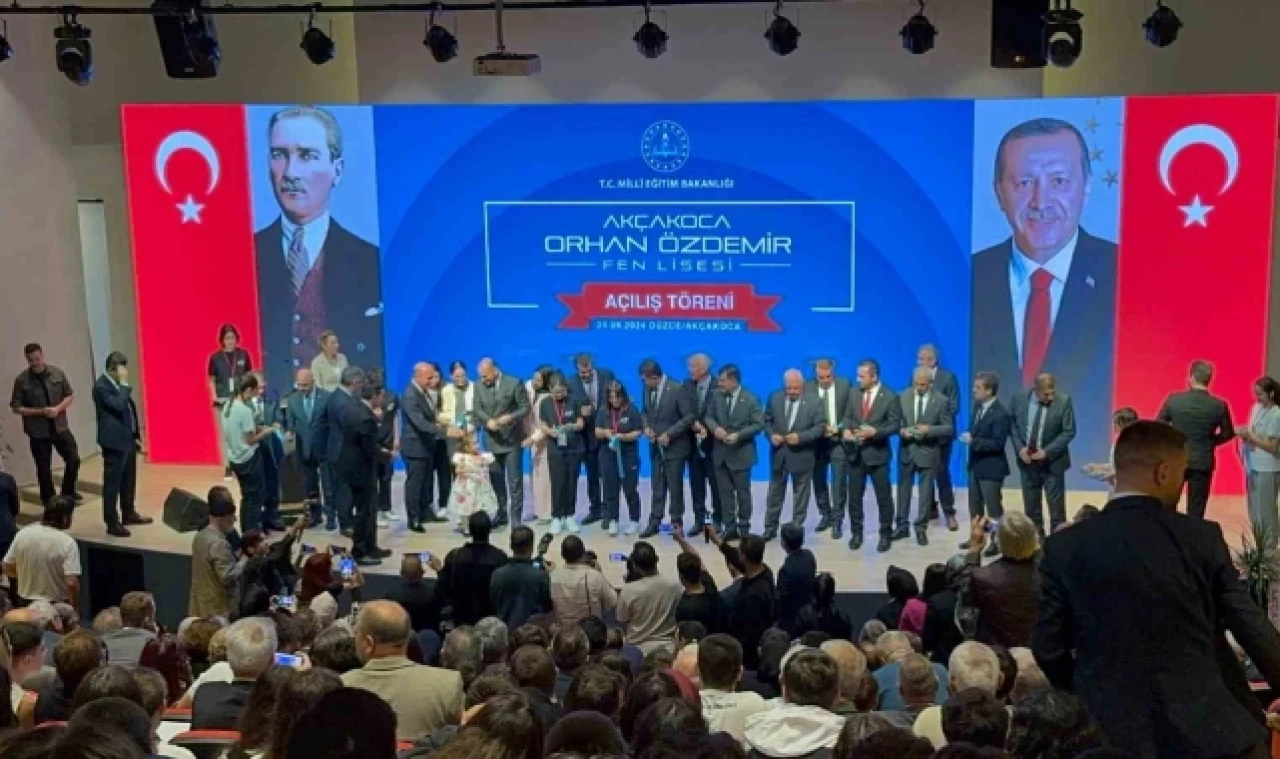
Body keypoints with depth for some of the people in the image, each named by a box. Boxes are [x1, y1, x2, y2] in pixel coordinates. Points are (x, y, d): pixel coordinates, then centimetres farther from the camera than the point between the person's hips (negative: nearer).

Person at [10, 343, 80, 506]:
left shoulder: (57, 373, -2)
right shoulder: (22, 380, -7)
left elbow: (70, 395, 5)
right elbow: (16, 407, -6)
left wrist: (58, 408, -13)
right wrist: (40, 412, -17)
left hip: (60, 427, 2)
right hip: (38, 432, -2)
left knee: (74, 459, 3)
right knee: (44, 468, 6)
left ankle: (68, 492, 27)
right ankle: (49, 500, 20)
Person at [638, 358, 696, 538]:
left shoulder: (677, 389, -17)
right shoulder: (648, 389, 1)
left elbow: (690, 416, -17)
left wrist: (669, 434, -20)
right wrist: (646, 426, -4)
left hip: (674, 447, -5)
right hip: (656, 446, 5)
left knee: (675, 486, 5)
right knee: (657, 486, 9)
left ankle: (676, 523, 18)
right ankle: (654, 522, 16)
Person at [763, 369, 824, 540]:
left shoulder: (813, 402, -10)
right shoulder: (774, 398, -2)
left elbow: (819, 427, -11)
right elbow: (767, 421, 5)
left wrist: (800, 437, -24)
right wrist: (771, 435, -14)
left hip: (801, 456, -2)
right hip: (778, 454, 3)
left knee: (800, 495, 9)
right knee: (775, 493, 12)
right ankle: (770, 528, 23)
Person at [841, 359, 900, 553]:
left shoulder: (890, 397, -11)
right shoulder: (855, 393, 3)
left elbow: (895, 425, -10)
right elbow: (848, 416, 9)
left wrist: (874, 431, -24)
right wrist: (846, 429, -12)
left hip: (877, 454, -4)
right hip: (855, 453, 4)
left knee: (883, 496, 6)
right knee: (854, 495, 11)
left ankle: (886, 534, 20)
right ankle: (856, 532, 24)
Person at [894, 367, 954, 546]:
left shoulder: (942, 401, -9)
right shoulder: (903, 397, -2)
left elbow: (949, 428, -8)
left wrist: (930, 429, -23)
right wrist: (901, 431, -17)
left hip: (928, 451, -2)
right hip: (906, 450, 2)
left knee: (925, 491, 7)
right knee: (903, 489, 11)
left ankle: (921, 528, 19)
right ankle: (902, 525, 23)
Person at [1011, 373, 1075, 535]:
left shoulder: (1063, 401, -12)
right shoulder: (1019, 400, -4)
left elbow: (1069, 431, -10)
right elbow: (1013, 426, 4)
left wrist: (1047, 452, -18)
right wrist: (1020, 448, -11)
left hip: (1052, 462, -3)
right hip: (1027, 461, 3)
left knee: (1057, 509, 2)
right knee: (1031, 508, 11)